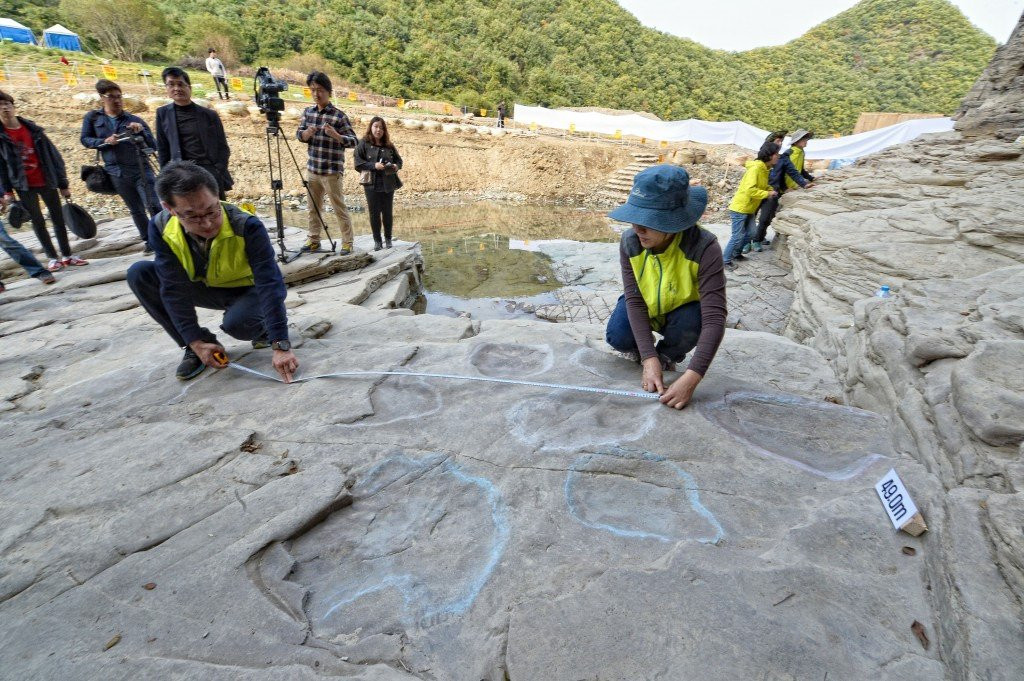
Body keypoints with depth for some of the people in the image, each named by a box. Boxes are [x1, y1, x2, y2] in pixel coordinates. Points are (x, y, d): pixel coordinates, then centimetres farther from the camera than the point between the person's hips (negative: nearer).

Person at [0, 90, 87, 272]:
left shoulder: (33, 130, 3)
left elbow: (53, 156, 5)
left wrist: (63, 184, 2)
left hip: (47, 182, 1)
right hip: (24, 187, -1)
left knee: (58, 219, 5)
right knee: (38, 222, 3)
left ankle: (67, 255, 14)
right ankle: (53, 258, 10)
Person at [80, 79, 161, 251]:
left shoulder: (134, 120, 3)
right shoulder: (93, 117, 7)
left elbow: (153, 146, 0)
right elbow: (85, 140, 9)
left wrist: (142, 131, -17)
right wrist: (104, 141, -9)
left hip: (140, 169, -2)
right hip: (116, 173, 2)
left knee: (153, 206, -13)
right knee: (136, 210, 10)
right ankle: (149, 240, 19)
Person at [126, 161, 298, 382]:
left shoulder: (247, 226, -32)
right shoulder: (161, 229, -21)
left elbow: (270, 285, -36)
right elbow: (173, 288, -17)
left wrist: (281, 346, -42)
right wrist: (196, 342, -21)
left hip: (248, 290, -4)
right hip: (205, 289, 5)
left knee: (236, 323, -36)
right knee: (139, 274, -16)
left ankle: (263, 327, 3)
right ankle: (194, 349, -5)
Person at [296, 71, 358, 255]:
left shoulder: (338, 116, -9)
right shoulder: (308, 112, 9)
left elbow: (354, 141, -12)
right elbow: (299, 134, 12)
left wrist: (336, 135, -29)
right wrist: (306, 133, -11)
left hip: (331, 172, -6)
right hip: (312, 169, 6)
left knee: (339, 208, -2)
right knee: (313, 207, 12)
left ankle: (347, 243, 6)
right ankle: (313, 240, 22)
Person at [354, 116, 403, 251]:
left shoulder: (389, 145, 9)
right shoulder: (363, 144, 0)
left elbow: (399, 160, 15)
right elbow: (358, 163, -7)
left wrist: (396, 166, -8)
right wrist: (374, 165, -19)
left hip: (388, 184, 3)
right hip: (372, 184, -2)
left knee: (387, 212, 7)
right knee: (374, 213, 2)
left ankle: (388, 239, 20)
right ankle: (377, 240, 12)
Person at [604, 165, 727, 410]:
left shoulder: (704, 248, -36)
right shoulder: (630, 242, -26)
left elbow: (714, 318, -40)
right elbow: (634, 300, -27)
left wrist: (691, 378, -50)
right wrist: (649, 359, -37)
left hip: (682, 310, -1)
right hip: (645, 306, 2)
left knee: (691, 325, -34)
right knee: (618, 337, -27)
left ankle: (667, 356, 1)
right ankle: (641, 348, 10)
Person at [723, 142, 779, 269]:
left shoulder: (764, 169, 7)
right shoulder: (755, 168, -21)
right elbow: (750, 189, -29)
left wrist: (771, 190, 4)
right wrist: (767, 194, -21)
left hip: (750, 209, 9)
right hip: (740, 208, -9)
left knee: (750, 234, 12)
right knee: (738, 236, -5)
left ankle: (736, 253, 28)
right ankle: (726, 260, 5)